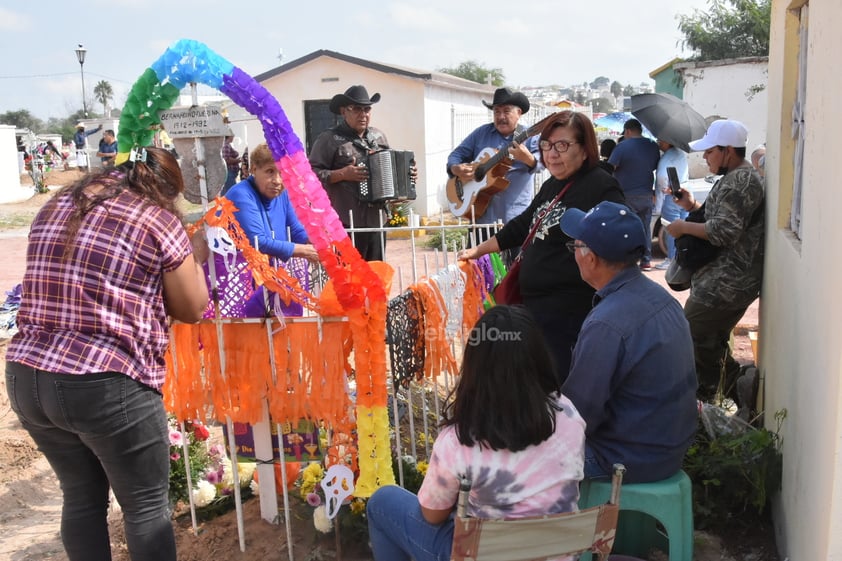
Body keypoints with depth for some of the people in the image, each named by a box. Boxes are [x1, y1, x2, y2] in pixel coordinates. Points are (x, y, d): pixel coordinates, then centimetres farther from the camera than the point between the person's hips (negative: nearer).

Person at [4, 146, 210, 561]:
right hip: (108, 386, -6)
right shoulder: (158, 219, -6)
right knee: (146, 504, 12)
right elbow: (191, 310, 1)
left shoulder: (54, 207, 12)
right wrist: (194, 259, 19)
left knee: (81, 497, 23)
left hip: (26, 378, 7)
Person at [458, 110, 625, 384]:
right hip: (536, 307, 9)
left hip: (570, 314, -9)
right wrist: (478, 250, 31)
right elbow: (522, 226, 27)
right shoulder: (552, 186, 16)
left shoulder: (601, 187, -12)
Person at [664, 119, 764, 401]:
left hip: (724, 285, -11)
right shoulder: (739, 177, 18)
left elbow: (723, 231, -25)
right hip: (731, 281, 11)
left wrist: (684, 227, -14)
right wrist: (693, 206, 10)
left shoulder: (739, 181, -17)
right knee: (711, 343, 20)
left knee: (690, 339, -3)